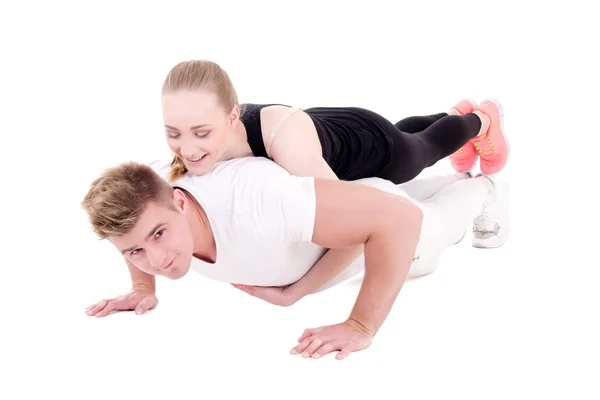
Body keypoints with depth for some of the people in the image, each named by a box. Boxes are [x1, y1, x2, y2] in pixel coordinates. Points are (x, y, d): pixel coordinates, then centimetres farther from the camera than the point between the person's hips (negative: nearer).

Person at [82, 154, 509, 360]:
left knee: (439, 221, 30)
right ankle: (458, 177, 68)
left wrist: (362, 327, -51)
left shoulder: (253, 199, -53)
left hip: (379, 220, -6)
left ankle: (484, 189, 65)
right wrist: (142, 286, -16)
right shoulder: (148, 203, -33)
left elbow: (399, 217, -50)